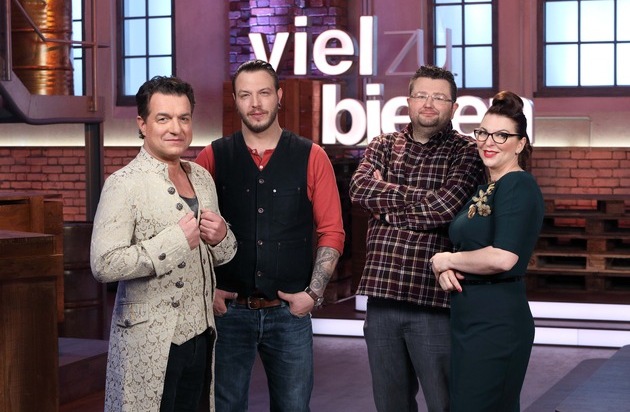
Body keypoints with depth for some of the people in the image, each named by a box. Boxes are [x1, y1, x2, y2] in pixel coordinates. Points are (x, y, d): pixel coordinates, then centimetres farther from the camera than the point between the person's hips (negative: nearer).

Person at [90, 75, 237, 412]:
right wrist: (176, 240, -20)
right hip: (150, 343, -6)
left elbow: (222, 255, 20)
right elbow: (103, 264, -22)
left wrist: (221, 237, -3)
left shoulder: (202, 178, 11)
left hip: (200, 334, 7)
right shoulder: (124, 184, -12)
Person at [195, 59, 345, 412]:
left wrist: (313, 293, -7)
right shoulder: (213, 157, 2)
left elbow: (331, 232, 0)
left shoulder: (311, 158, 1)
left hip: (291, 312, 0)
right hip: (229, 310, 0)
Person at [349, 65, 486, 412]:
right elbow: (359, 187, -7)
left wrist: (387, 208, -5)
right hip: (381, 295, 4)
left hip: (433, 300, -4)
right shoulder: (383, 146, 13)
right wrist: (422, 199, -12)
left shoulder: (466, 152, 1)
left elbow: (445, 206, -16)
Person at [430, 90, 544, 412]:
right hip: (469, 317, 9)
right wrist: (445, 270, -1)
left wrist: (446, 259, -11)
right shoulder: (484, 189, 15)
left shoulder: (518, 186, -13)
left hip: (497, 321, -9)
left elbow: (503, 258, -25)